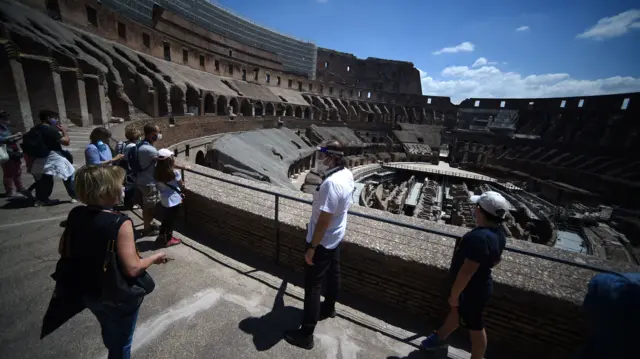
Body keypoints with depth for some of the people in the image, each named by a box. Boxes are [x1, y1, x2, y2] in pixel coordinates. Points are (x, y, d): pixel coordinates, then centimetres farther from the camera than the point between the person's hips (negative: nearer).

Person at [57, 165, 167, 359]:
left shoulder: (75, 214, -11)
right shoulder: (120, 223, -31)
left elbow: (63, 251, 4)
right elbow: (132, 269, -30)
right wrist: (155, 257, -13)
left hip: (86, 291, 7)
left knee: (109, 331, 34)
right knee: (121, 341, 22)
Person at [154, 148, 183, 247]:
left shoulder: (157, 172, -7)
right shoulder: (174, 172, -22)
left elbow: (158, 186, 1)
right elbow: (182, 185, -9)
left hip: (164, 199, 6)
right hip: (173, 200, -5)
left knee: (165, 218, 23)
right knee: (171, 219, 11)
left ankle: (161, 237, 35)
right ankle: (168, 240, 24)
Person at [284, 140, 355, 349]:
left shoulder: (331, 184, -32)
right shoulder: (347, 175, -2)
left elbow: (324, 220, -29)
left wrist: (311, 248, -21)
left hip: (322, 242, -9)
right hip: (336, 237, 10)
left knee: (312, 286, 4)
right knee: (333, 274, 26)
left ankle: (306, 334, 20)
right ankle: (329, 308, 50)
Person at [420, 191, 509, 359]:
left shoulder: (479, 237, -37)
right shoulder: (498, 231, -5)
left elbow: (466, 272, -32)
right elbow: (496, 259, 11)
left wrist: (454, 295, -20)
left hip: (472, 290, -9)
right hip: (478, 284, 10)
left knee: (475, 327, 15)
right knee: (456, 311, 28)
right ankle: (440, 337, 52)